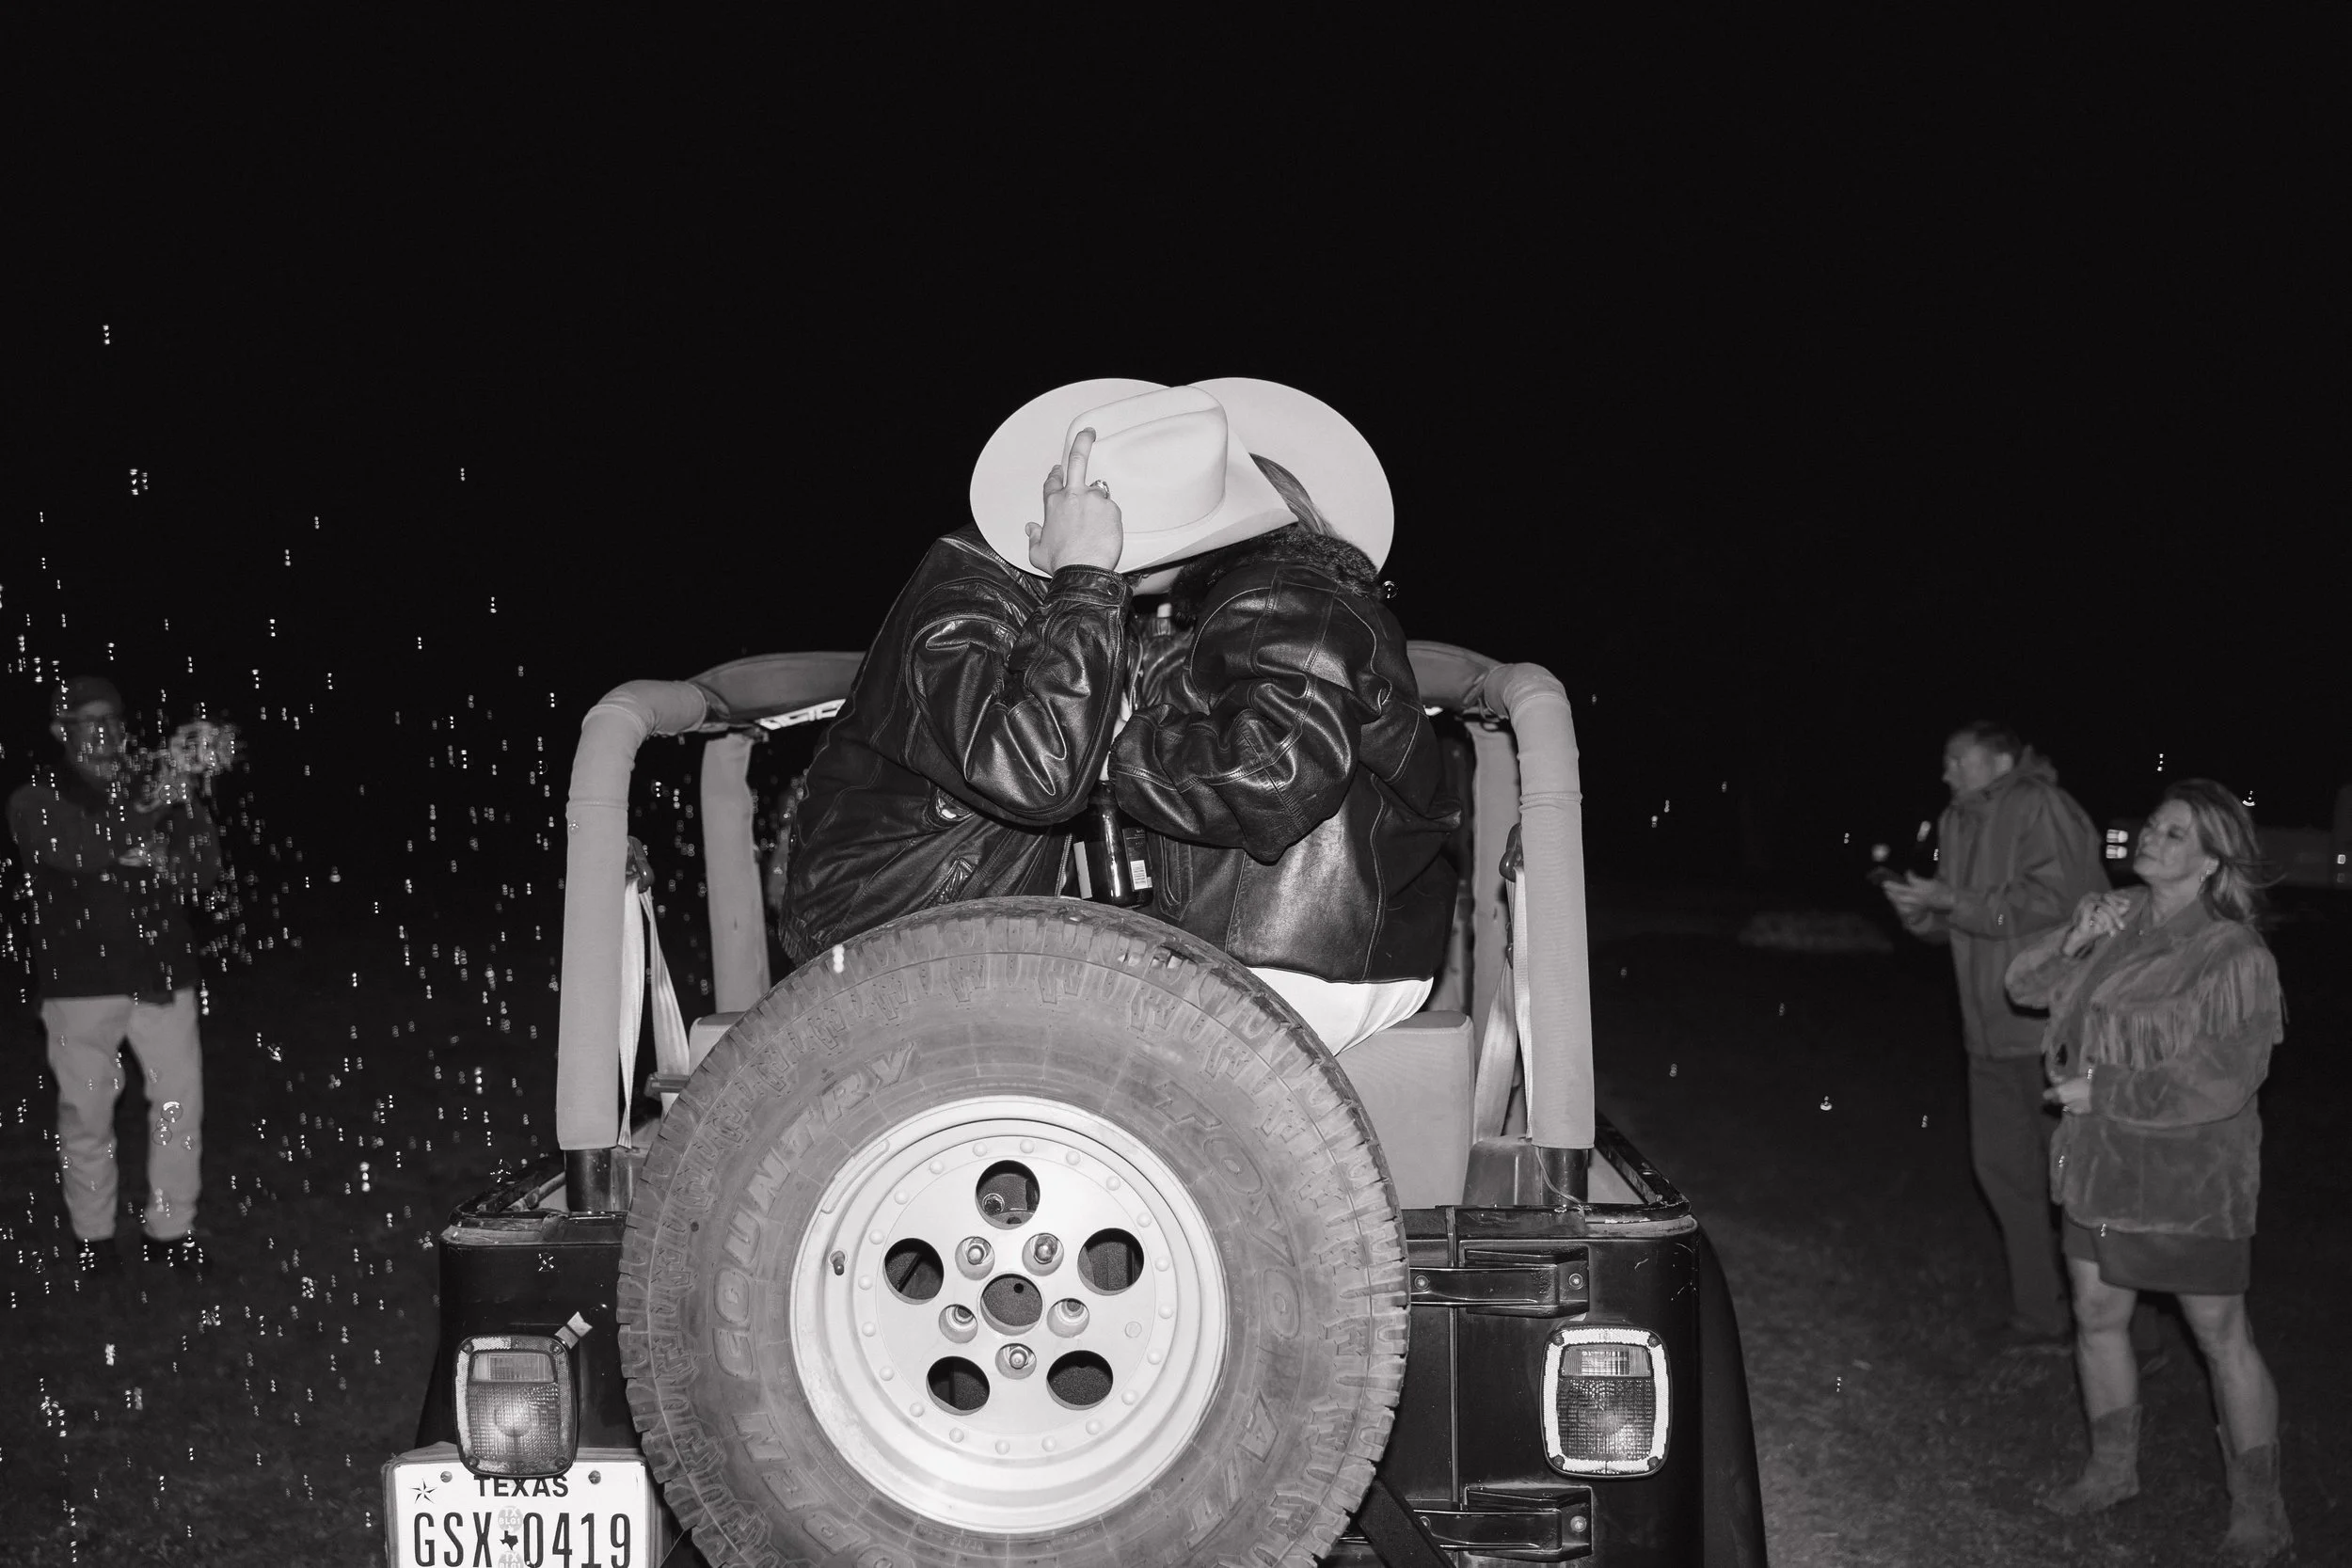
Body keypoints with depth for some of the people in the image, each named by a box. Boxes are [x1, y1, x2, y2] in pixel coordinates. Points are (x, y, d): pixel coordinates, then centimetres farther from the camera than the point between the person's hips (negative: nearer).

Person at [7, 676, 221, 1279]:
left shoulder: (153, 790, 11)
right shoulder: (37, 799, 2)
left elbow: (202, 872, 4)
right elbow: (79, 847, -19)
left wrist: (165, 861, -16)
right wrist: (151, 811, -25)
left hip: (161, 975, 3)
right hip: (81, 981, -3)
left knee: (180, 1105, 2)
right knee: (87, 1115, 5)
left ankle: (169, 1231, 14)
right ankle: (94, 1238, 19)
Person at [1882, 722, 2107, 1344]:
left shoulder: (2040, 809, -13)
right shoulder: (1959, 823, 14)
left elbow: (2053, 904, -22)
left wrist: (1953, 901, -20)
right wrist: (1920, 911, -2)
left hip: (2056, 1028, -9)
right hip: (1994, 1031, 9)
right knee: (2004, 1169, 14)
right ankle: (2039, 1315, 26)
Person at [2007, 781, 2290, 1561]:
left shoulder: (2235, 956, -17)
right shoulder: (2117, 924, 1)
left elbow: (2225, 1081, -21)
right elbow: (2025, 985, 4)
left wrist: (2104, 1092, -18)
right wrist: (2073, 940, -16)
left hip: (2191, 1180, -6)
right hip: (2101, 1165, 6)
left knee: (2221, 1336, 4)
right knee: (2096, 1316, 16)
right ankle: (2113, 1467, 35)